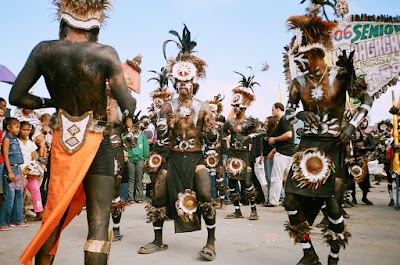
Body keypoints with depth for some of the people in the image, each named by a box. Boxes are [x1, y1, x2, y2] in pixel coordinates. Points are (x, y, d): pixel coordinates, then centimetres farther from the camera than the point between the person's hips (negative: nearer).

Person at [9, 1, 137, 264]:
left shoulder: (44, 51, -2)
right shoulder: (105, 53, -12)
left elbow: (17, 97, 3)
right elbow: (129, 108, -12)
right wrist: (132, 98, 10)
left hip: (62, 142, 4)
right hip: (97, 144, -4)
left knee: (54, 217, 18)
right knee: (99, 221, 0)